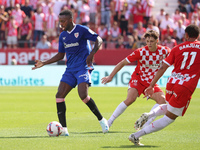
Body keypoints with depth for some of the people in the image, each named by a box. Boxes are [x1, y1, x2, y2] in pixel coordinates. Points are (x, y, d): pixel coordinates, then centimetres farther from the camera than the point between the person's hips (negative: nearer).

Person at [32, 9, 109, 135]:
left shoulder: (82, 30, -5)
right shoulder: (63, 36, 14)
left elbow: (99, 40, -7)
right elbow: (60, 55, 23)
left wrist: (91, 54, -22)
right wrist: (44, 63, 18)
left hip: (83, 67, -7)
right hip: (70, 70, 7)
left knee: (83, 95, -23)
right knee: (59, 95, -9)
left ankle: (101, 120, -3)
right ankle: (63, 128, -6)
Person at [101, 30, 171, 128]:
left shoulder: (164, 51, -9)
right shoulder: (140, 52, -18)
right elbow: (123, 63, -11)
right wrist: (110, 76, -12)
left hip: (151, 83, 4)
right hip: (138, 79, -4)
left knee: (162, 100, -20)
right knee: (131, 99, -28)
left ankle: (146, 123, -11)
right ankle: (109, 121, -20)